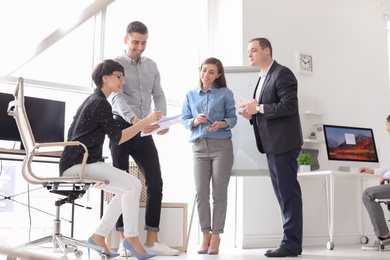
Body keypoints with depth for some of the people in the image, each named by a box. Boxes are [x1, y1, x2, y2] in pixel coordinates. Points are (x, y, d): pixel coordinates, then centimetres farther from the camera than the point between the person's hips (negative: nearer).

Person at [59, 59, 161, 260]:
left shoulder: (92, 100, 18)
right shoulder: (100, 103, -12)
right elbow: (118, 137, -14)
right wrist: (147, 120, -12)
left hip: (80, 162, 10)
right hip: (78, 164, -10)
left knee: (125, 190, 10)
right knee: (133, 184, -19)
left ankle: (98, 236, 9)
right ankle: (131, 237, -11)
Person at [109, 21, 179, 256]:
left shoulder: (152, 65, 14)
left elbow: (158, 95, 9)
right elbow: (117, 97, -16)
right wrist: (134, 120, -34)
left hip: (145, 132, 5)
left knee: (156, 183, 0)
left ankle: (152, 240, 7)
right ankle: (124, 241, 7)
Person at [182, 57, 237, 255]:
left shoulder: (225, 93, 5)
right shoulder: (191, 95, 13)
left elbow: (232, 118, 1)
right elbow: (185, 120, 10)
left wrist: (222, 124, -19)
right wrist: (195, 121, -11)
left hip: (222, 145, -2)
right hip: (199, 147, 2)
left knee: (219, 192, -2)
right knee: (201, 192, -3)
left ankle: (216, 236, 5)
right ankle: (206, 234, 6)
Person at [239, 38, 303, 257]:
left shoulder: (282, 73, -8)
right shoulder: (263, 78, 20)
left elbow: (289, 106, -19)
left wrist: (259, 108, -18)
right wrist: (252, 115, 5)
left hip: (284, 142, -10)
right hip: (272, 144, 10)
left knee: (289, 192, -6)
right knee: (283, 193, 12)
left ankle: (292, 243, 0)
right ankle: (291, 241, 19)